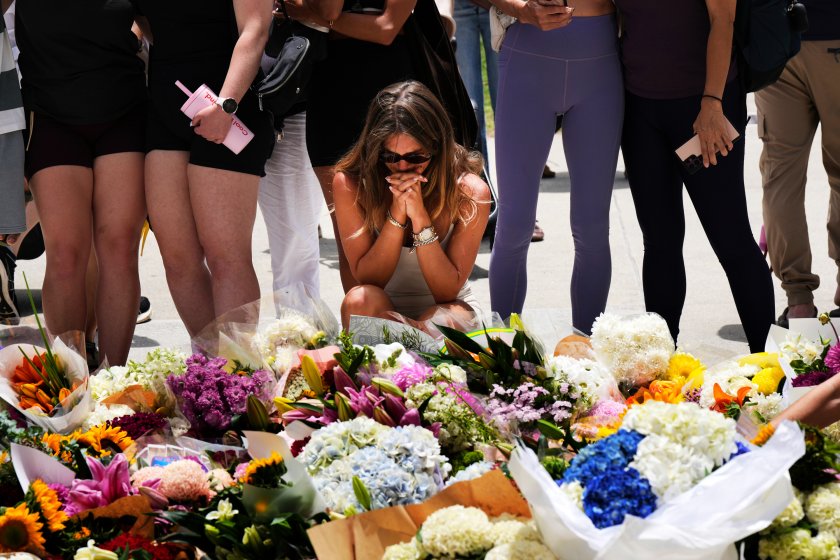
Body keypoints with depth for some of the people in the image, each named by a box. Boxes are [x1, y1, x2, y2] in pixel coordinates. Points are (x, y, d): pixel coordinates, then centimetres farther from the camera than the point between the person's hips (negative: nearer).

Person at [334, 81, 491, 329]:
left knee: (445, 318, -36)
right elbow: (366, 279, -14)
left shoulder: (469, 193, -15)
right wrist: (397, 214, -28)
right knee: (360, 299, -33)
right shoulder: (350, 184, -13)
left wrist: (420, 217, -28)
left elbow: (448, 292, -17)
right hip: (381, 310, 1)